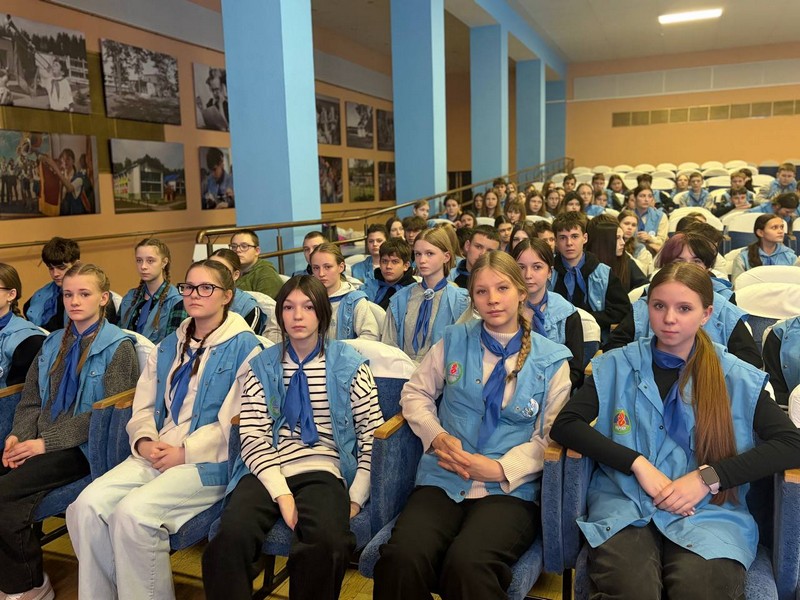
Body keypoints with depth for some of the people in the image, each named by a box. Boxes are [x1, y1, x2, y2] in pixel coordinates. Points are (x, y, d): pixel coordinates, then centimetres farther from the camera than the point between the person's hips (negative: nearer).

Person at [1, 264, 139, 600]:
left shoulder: (118, 347, -5)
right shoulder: (53, 343, 16)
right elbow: (31, 400, 15)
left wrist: (46, 442, -16)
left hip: (84, 447, -6)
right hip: (40, 442, 6)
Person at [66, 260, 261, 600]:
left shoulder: (244, 346, -3)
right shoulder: (169, 345, 19)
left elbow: (237, 421, -10)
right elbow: (144, 406, 17)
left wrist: (185, 452, -14)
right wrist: (144, 441, -4)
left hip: (210, 461, -6)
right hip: (156, 455, 6)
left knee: (133, 512, -26)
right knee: (87, 505, -16)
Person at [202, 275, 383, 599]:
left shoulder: (349, 363, 8)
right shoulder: (262, 366, 12)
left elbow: (372, 433, 5)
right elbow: (253, 436, 2)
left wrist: (356, 497, -5)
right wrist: (282, 493, -12)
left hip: (322, 472, -1)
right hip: (267, 472, 1)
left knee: (327, 542, -33)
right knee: (231, 536, -31)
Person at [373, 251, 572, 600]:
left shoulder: (551, 360, 6)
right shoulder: (454, 341, 10)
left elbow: (550, 436, 2)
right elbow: (415, 393, 14)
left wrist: (500, 468, -12)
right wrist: (438, 436, -5)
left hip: (511, 488, -1)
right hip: (443, 479, 2)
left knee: (467, 562, -33)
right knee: (401, 558, -29)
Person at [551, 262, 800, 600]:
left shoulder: (738, 378, 7)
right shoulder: (618, 365, 7)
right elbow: (565, 425, 0)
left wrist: (708, 477, -11)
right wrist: (638, 464, -11)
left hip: (709, 510, 1)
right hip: (625, 502, -1)